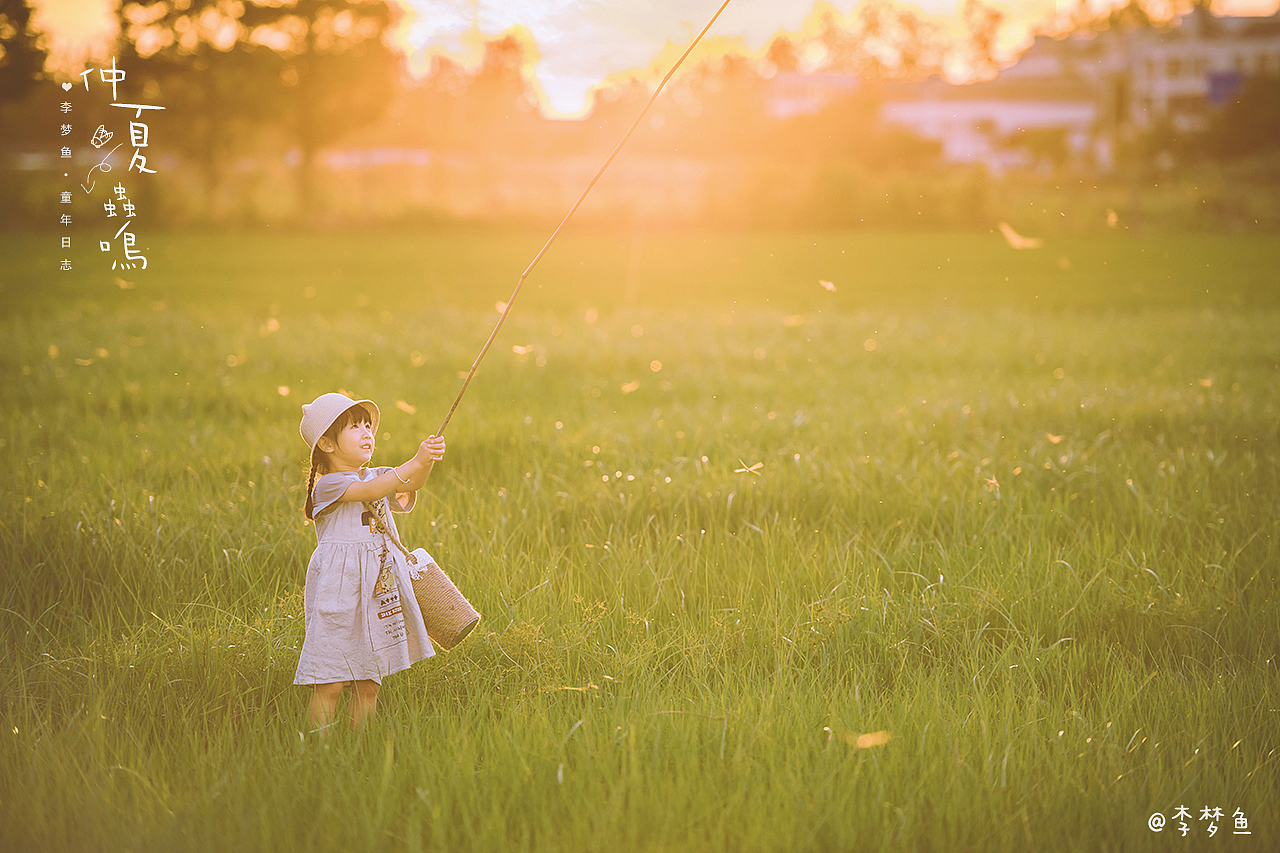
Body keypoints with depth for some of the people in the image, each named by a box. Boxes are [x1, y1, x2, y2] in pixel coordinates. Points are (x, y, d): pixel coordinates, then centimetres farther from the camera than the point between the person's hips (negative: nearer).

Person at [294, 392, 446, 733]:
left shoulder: (377, 475, 15)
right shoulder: (328, 484, -7)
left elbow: (408, 486, -4)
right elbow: (372, 491, -23)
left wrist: (426, 462, -25)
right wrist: (415, 463, -29)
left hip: (378, 587, 7)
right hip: (338, 587, -7)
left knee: (369, 685, 8)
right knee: (330, 685, -8)